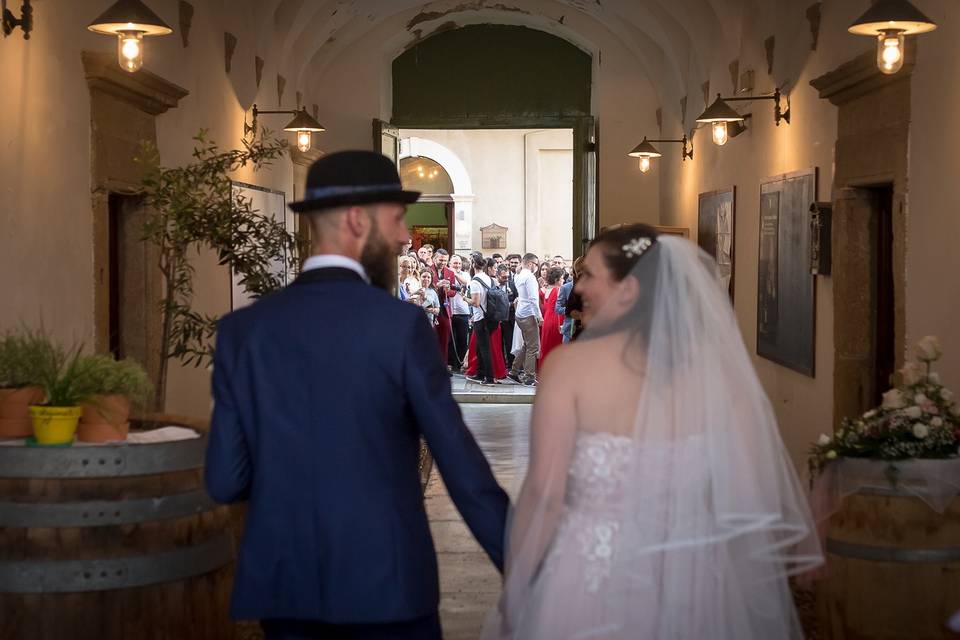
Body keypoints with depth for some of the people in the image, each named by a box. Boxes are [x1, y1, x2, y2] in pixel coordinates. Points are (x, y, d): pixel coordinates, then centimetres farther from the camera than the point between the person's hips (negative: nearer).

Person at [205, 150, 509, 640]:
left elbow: (225, 482, 0)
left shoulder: (242, 329, 0)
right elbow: (461, 465, -9)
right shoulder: (400, 323, -10)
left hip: (281, 583, 4)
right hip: (385, 581, -3)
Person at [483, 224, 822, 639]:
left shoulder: (569, 365, -12)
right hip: (693, 590, 3)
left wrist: (513, 592, -4)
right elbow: (749, 493, -5)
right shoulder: (717, 366, -6)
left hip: (591, 584, -2)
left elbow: (544, 493, -15)